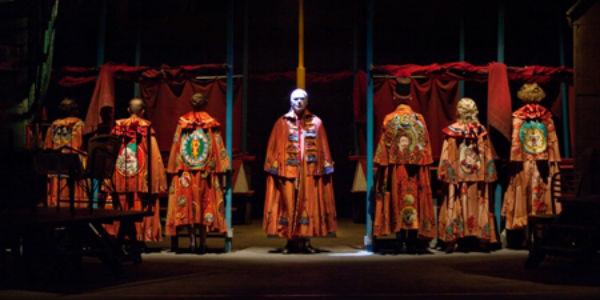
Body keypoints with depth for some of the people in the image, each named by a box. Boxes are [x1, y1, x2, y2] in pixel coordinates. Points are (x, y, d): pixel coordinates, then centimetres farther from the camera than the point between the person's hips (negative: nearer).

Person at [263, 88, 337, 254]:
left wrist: (326, 169, 2)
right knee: (289, 204, 0)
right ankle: (291, 242, 8)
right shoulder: (282, 122, 4)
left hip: (311, 172, 1)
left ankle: (305, 241, 8)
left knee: (310, 204, 1)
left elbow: (323, 149, 8)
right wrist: (275, 169, -5)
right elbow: (275, 148, 3)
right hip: (288, 171, -1)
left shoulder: (316, 122, 7)